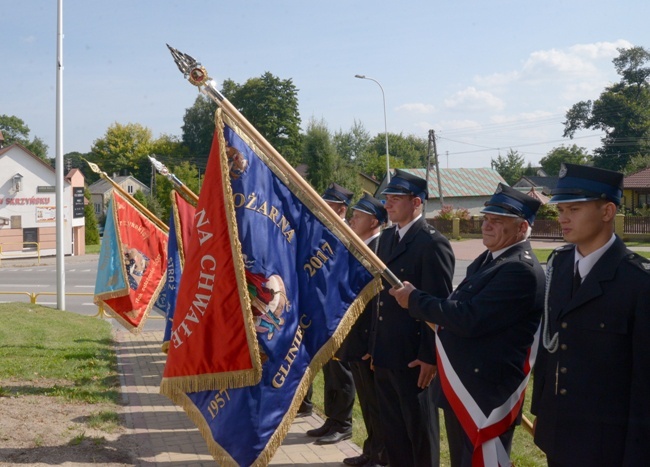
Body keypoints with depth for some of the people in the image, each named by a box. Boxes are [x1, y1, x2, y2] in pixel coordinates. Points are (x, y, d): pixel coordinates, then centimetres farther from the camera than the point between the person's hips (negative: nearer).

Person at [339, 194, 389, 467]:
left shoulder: (381, 249, -18)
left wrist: (374, 344, -22)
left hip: (369, 340, -10)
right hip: (355, 339, 10)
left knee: (376, 403, 2)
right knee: (368, 402, 18)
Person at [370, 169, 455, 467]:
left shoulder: (433, 243, -15)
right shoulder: (387, 237, 10)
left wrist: (429, 356, -18)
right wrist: (375, 345, 15)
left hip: (413, 357, -8)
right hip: (385, 354, 8)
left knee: (420, 428, 7)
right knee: (391, 427, 17)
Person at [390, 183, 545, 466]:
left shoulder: (522, 271, -21)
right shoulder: (487, 260, 12)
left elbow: (469, 319, -26)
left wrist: (414, 300, -15)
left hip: (488, 392, -10)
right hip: (460, 387, 10)